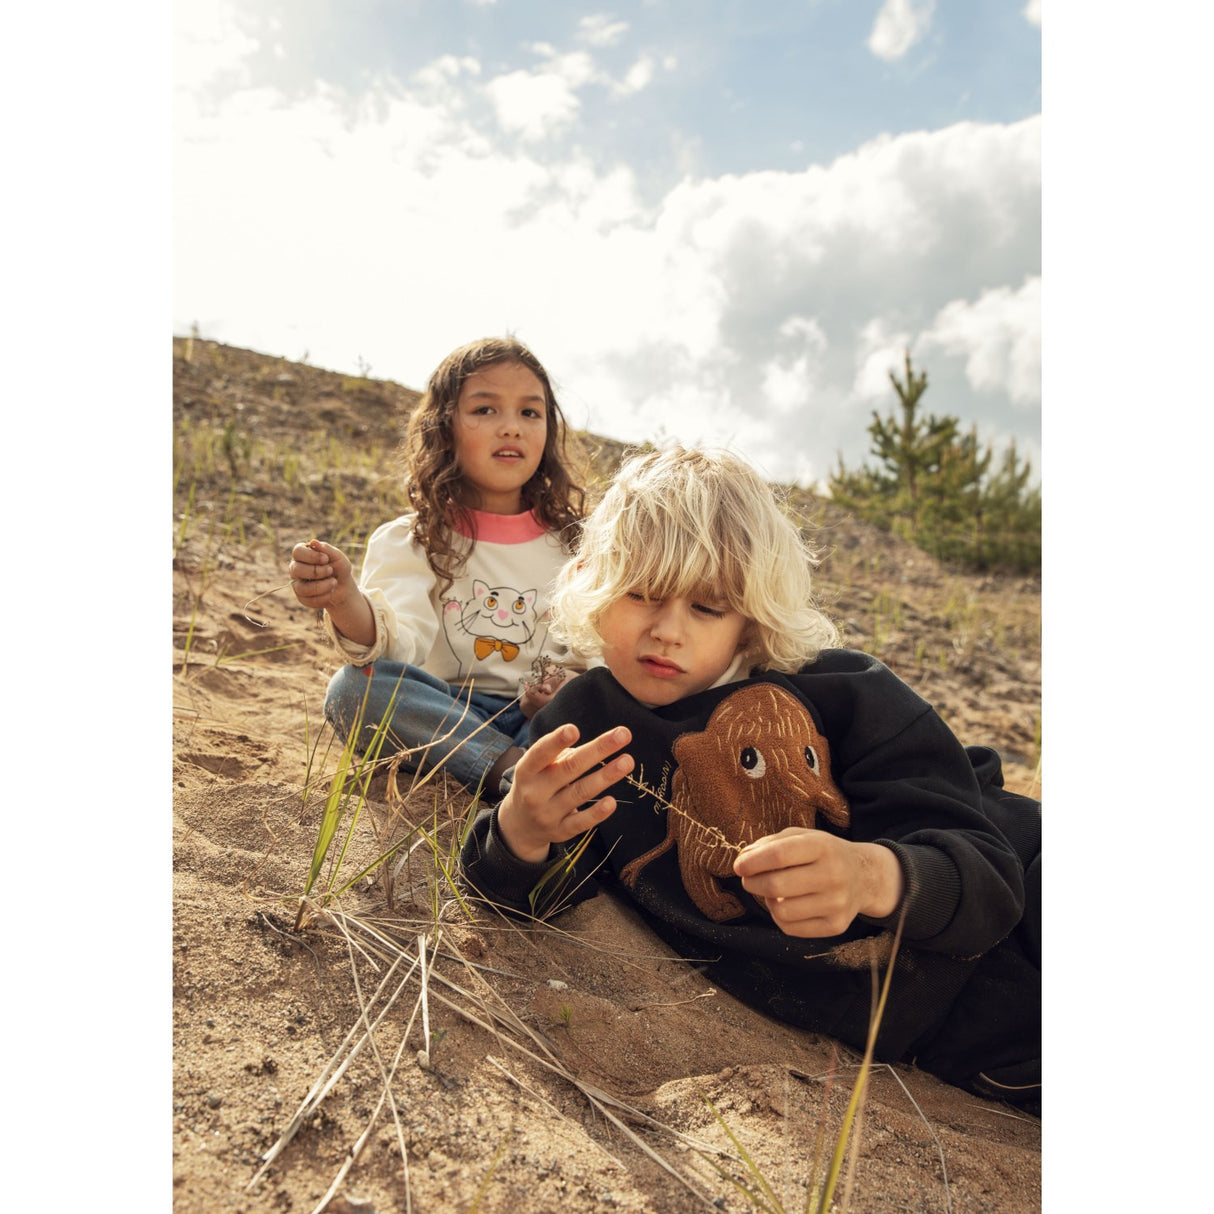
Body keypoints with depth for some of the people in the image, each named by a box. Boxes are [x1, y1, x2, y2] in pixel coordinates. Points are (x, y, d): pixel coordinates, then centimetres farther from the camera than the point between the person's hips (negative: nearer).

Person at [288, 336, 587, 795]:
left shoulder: (572, 541, 8)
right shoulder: (410, 541, 0)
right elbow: (398, 643, -18)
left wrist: (572, 685, -18)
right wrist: (345, 601, -41)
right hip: (445, 718, 0)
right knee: (352, 688, -28)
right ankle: (516, 767, -31)